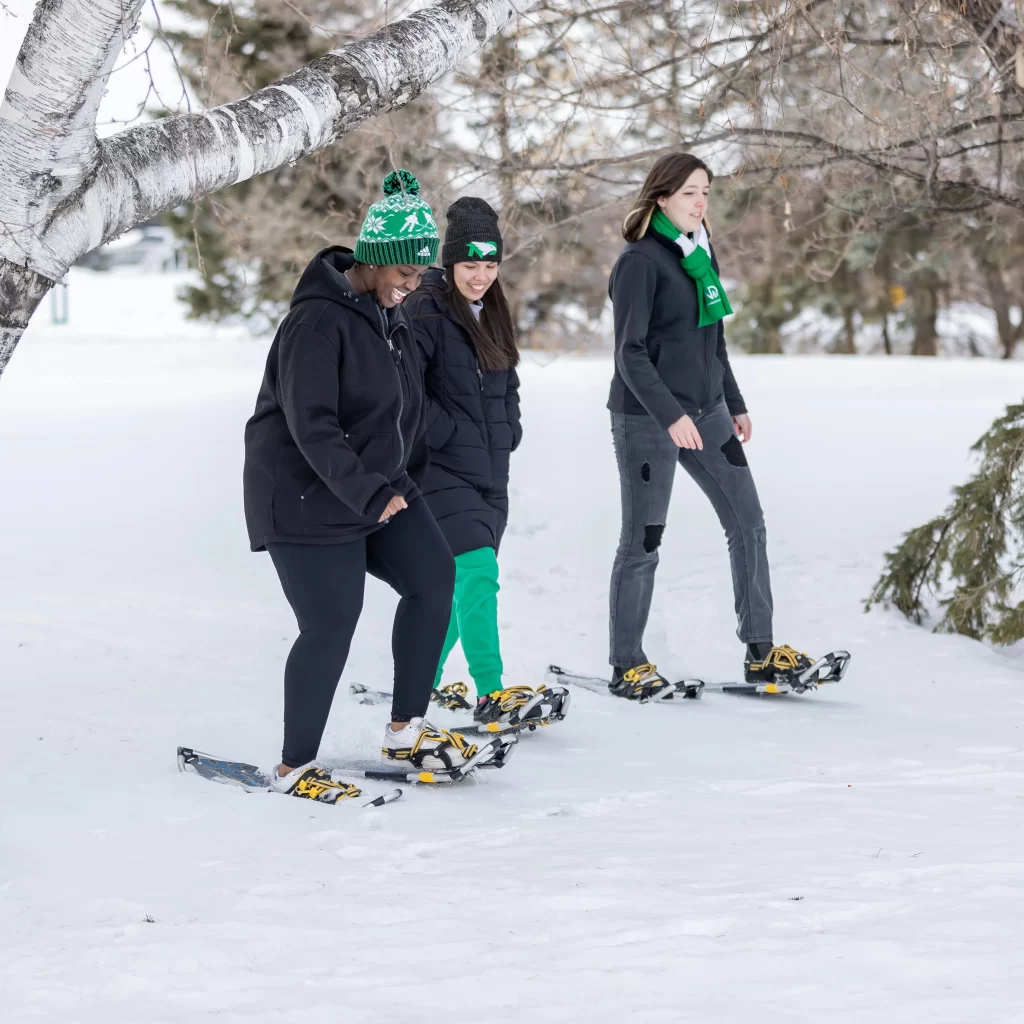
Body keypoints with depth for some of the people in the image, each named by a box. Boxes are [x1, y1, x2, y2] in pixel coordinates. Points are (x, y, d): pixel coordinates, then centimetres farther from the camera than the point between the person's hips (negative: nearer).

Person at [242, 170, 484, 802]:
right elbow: (311, 426, -27)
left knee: (433, 578, 3)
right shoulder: (319, 321, -22)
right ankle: (294, 769, 6)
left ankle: (406, 733, 13)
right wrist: (368, 493, -32)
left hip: (382, 485, 9)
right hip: (307, 498, -9)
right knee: (330, 628, -8)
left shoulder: (390, 312, 7)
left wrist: (406, 480, 18)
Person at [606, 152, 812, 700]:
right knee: (643, 541, -2)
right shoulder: (640, 261, -12)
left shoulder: (702, 255, 11)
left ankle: (760, 652, 12)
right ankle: (627, 665, 8)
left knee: (748, 523, 6)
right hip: (648, 418, -8)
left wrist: (735, 405, 21)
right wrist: (670, 415, -25)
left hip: (707, 413, 8)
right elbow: (630, 353, -17)